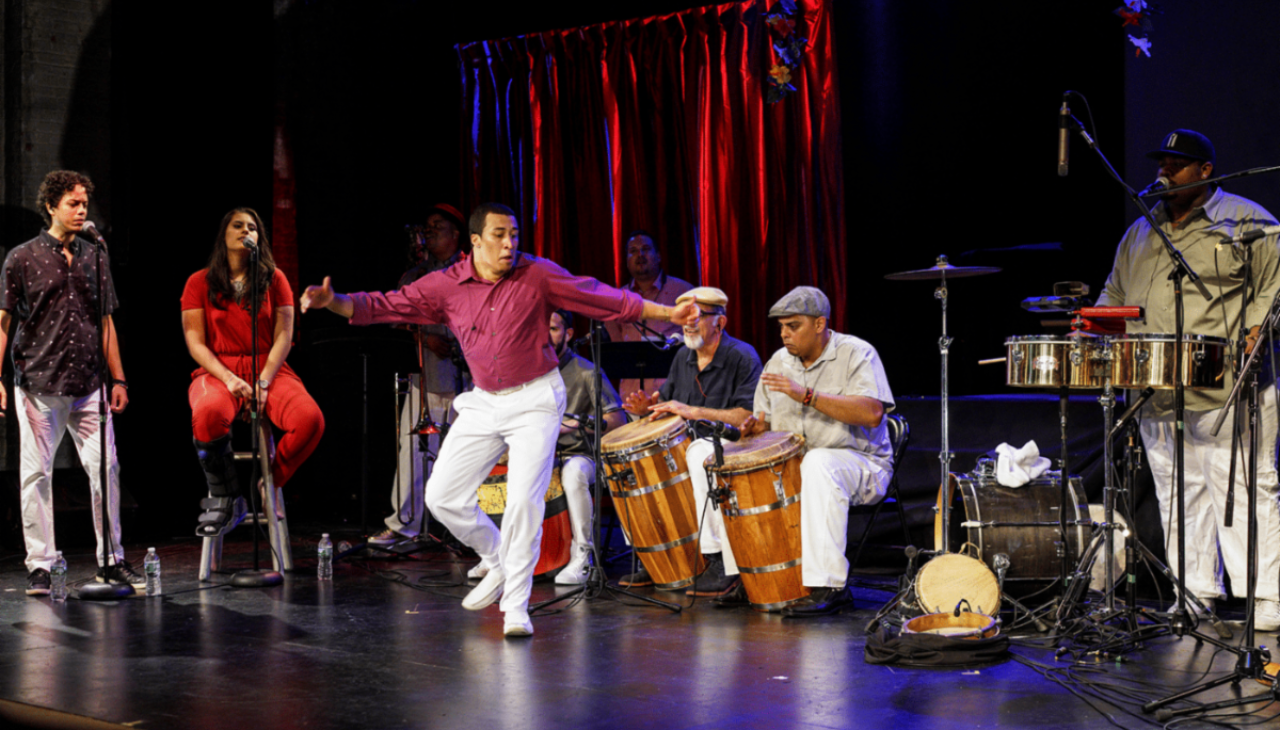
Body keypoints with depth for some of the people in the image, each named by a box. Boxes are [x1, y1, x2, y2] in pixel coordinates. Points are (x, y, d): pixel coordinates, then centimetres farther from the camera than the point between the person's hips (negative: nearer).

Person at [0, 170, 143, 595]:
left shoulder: (95, 258, 12)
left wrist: (118, 379, 12)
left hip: (88, 386, 3)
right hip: (38, 385, -3)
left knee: (105, 468, -2)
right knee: (36, 473, 2)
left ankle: (112, 560, 8)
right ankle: (40, 565, 10)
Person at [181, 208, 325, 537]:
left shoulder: (274, 279, 10)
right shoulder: (200, 283, 7)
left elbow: (283, 336, 3)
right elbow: (195, 343, 1)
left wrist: (264, 382, -13)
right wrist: (229, 379, -16)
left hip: (268, 370, 1)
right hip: (217, 371, -1)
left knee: (310, 419, -30)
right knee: (208, 414, -39)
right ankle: (223, 498, -15)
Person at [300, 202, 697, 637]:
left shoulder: (538, 275, -9)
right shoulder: (446, 285, -3)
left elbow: (604, 300, -6)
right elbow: (384, 306, -2)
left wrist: (667, 313, -9)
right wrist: (334, 302, -17)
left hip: (535, 400, -4)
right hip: (484, 403, 4)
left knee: (524, 499, -14)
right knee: (443, 495, 3)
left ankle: (516, 605, -2)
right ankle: (499, 563, 26)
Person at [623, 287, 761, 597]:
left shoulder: (742, 357, -9)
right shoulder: (683, 357, 14)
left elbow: (749, 416, -19)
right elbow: (667, 401, 22)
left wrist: (694, 411, -22)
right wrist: (648, 407, -3)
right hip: (687, 443, 8)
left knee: (699, 458, -38)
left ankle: (722, 564, -33)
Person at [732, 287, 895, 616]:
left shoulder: (856, 354, -8)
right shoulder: (778, 362, 10)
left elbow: (872, 413, -23)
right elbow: (764, 417, 18)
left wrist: (807, 396, -27)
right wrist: (756, 425, -8)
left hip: (859, 463, -6)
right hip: (791, 464, 6)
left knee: (818, 464, -39)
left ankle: (828, 586, -38)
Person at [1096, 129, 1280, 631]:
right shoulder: (1141, 232, 21)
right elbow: (1116, 294, 28)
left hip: (1226, 389, -6)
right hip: (1157, 394, 6)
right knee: (1178, 496, 7)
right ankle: (1195, 597, 14)